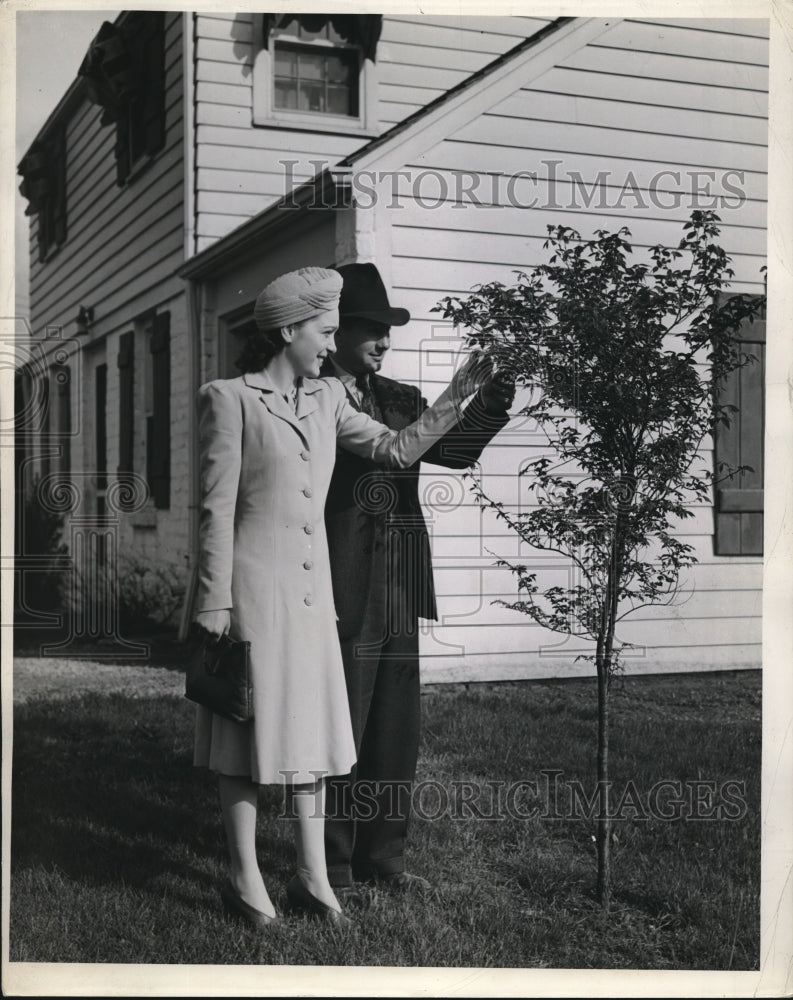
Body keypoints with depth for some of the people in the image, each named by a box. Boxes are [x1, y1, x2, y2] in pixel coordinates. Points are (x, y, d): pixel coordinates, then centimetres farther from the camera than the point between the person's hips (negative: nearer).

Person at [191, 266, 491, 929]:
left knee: (311, 725, 8)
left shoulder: (327, 400, 10)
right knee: (251, 728, 2)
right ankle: (245, 880, 14)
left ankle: (313, 876, 17)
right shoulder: (230, 399, -8)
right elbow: (218, 509, -11)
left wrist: (456, 398, 4)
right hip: (253, 582, -6)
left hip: (312, 586, 6)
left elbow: (397, 449, 13)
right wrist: (216, 603, -12)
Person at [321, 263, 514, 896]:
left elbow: (455, 449, 2)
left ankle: (384, 857, 26)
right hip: (342, 598, -6)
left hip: (398, 596, 6)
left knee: (396, 735, 12)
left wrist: (491, 398, -11)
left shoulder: (400, 399, 14)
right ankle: (334, 867, 17)